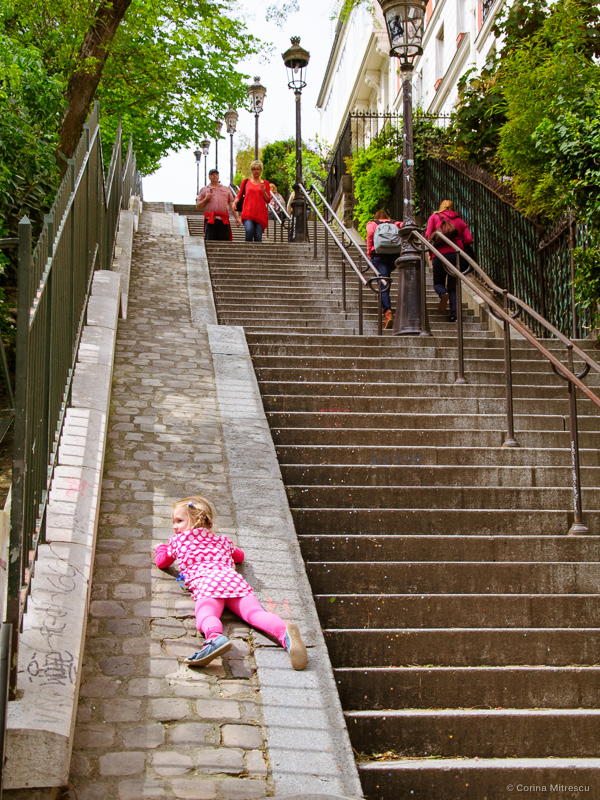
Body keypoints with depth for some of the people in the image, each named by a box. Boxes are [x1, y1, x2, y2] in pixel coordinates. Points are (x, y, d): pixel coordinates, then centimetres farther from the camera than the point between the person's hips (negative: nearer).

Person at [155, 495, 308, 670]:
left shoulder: (178, 540, 28)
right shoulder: (222, 540, 38)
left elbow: (161, 562, 44)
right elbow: (239, 556, 57)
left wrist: (161, 548, 65)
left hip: (205, 582, -4)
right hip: (234, 579, 4)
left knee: (205, 616, -29)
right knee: (255, 612, -17)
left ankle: (215, 637, -65)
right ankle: (284, 632, -48)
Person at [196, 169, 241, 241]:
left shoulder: (227, 189, 22)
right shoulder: (204, 190, 18)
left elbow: (232, 205, 16)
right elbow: (198, 207, 14)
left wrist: (237, 218, 4)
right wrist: (205, 199, -3)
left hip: (224, 221, 1)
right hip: (210, 220, -1)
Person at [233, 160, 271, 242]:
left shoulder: (265, 183, 16)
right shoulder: (246, 181, 15)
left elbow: (268, 200, 13)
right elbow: (239, 195, 19)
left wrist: (263, 191, -4)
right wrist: (235, 203, 0)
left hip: (260, 213, 1)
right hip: (248, 213, -1)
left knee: (258, 236, -8)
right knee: (249, 230, -26)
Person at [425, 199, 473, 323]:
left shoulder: (434, 217, 13)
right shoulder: (460, 221, 19)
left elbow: (428, 235, 1)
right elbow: (469, 240, 6)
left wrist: (430, 253, 12)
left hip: (440, 254, -2)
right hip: (457, 255, 2)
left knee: (438, 283, 15)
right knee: (453, 287, 8)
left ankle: (443, 294, -21)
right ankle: (454, 315, -9)